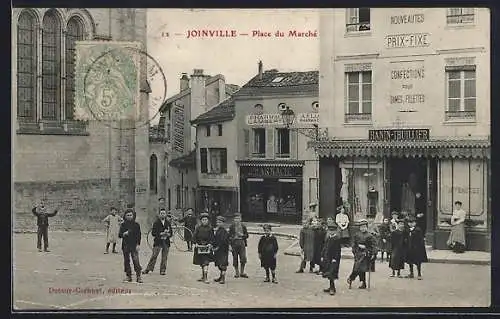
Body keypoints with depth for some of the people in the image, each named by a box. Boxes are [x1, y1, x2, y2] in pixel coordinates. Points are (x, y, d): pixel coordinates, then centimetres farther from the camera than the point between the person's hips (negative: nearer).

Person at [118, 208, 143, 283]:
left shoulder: (136, 225, 3)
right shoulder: (123, 225, 7)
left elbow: (139, 235, 4)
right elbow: (119, 235, 3)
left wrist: (138, 245, -4)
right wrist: (124, 234, -18)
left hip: (134, 245, -2)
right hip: (125, 245, 3)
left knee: (136, 260, -12)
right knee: (126, 261, 6)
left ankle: (138, 276, -11)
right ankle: (128, 276, 14)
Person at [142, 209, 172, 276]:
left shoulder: (168, 223, 9)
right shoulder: (156, 223, -1)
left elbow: (171, 233, 11)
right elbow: (153, 233, -7)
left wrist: (167, 234, -11)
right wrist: (161, 234, -15)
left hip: (166, 242, 3)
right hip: (158, 242, -3)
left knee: (164, 257, 3)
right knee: (154, 256, -5)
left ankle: (162, 270, 11)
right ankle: (148, 269, 1)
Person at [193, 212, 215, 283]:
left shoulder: (210, 228, 1)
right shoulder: (198, 228, 4)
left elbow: (212, 238, 1)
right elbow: (194, 236, 4)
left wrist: (211, 244, -14)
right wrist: (196, 243, -10)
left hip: (207, 247, -3)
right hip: (199, 246, 3)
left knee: (205, 262, -13)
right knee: (201, 263, 13)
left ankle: (206, 277, -16)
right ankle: (203, 276, 27)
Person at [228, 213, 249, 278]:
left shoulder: (243, 226, 9)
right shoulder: (232, 226, 5)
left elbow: (247, 235, 11)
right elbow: (229, 236, 8)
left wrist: (242, 235, -7)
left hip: (242, 243, 1)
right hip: (234, 243, -1)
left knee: (243, 258, -8)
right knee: (235, 258, 2)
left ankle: (242, 272, 5)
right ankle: (237, 272, 15)